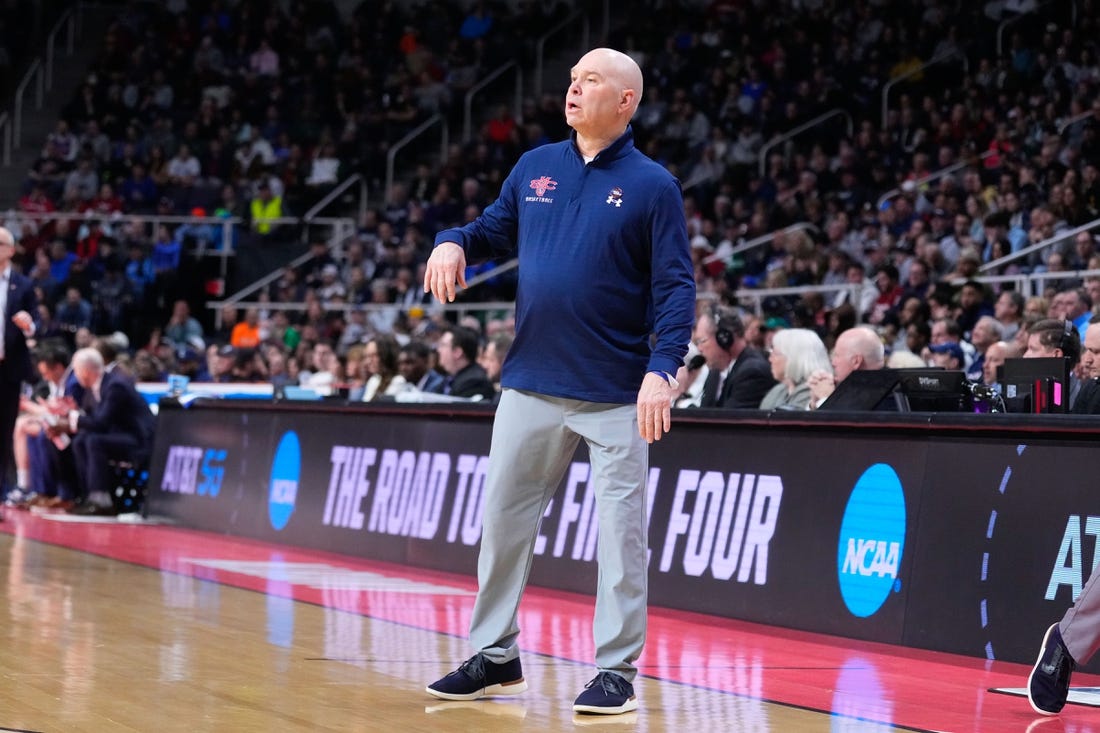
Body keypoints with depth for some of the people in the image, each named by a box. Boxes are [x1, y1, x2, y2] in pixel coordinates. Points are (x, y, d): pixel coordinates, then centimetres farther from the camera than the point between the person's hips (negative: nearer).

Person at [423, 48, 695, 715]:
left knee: (622, 531, -2)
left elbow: (676, 286, -8)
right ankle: (495, 657, 21)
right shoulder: (535, 168, 9)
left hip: (617, 395, -5)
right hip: (531, 385, 5)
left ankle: (616, 671, 6)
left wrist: (662, 368, -20)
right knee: (503, 519, 9)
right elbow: (495, 230, 20)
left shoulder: (652, 185, -4)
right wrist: (455, 241, -3)